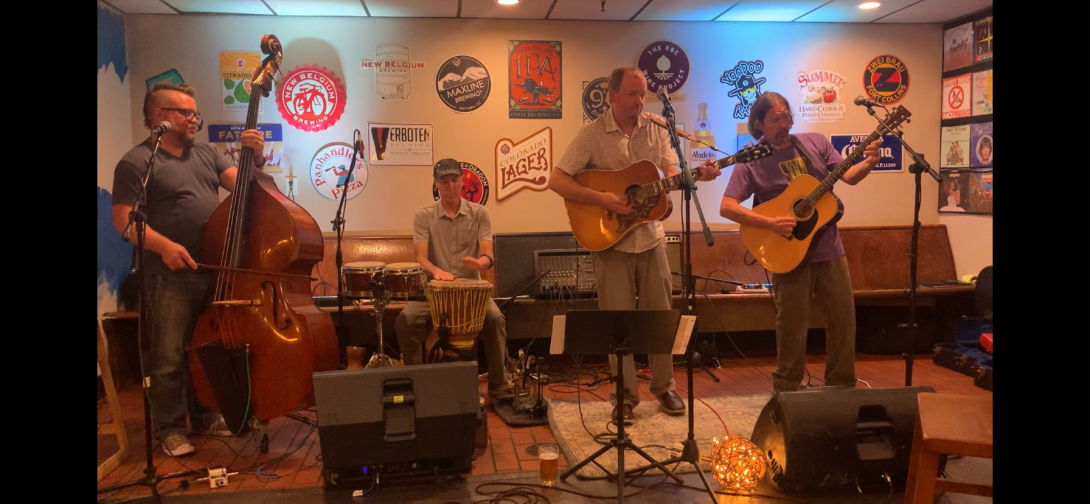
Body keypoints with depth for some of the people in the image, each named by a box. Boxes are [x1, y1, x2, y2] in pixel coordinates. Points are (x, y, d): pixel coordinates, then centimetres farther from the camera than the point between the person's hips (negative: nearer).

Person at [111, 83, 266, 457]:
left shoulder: (207, 154, 14)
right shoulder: (136, 163, -4)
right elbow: (124, 219, -10)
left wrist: (256, 158, -14)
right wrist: (163, 245, -23)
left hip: (215, 270, 6)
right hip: (170, 275, -6)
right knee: (169, 357, 1)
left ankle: (205, 417, 29)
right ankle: (171, 429, 14)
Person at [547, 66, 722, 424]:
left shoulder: (655, 129, 4)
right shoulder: (592, 135, -8)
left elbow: (671, 174, 5)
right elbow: (556, 181, -12)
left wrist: (697, 175, -16)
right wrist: (603, 199, -21)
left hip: (650, 237, 4)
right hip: (609, 238, -3)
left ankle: (664, 387, 27)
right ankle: (624, 397, 17)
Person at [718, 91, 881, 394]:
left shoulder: (815, 142, 6)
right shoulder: (751, 161, -7)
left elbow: (849, 176, 4)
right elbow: (727, 207, -14)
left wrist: (869, 163, -17)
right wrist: (770, 223, -22)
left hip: (829, 248, 4)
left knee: (844, 315, 10)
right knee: (792, 323, 2)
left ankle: (842, 385, 26)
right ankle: (787, 389, 19)